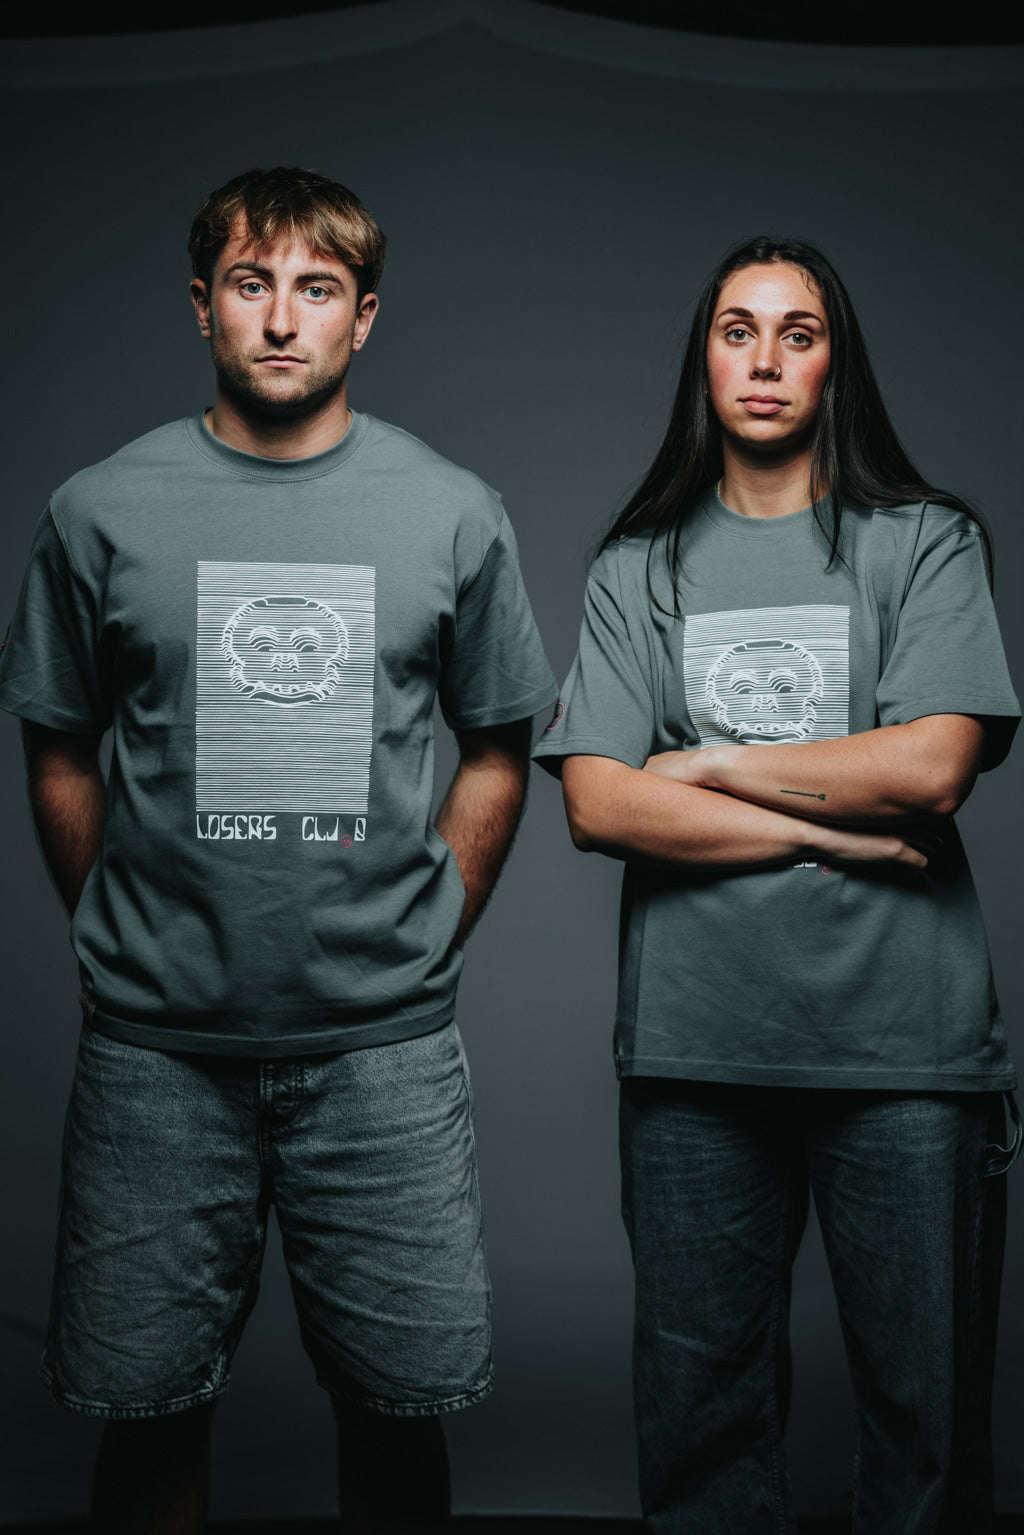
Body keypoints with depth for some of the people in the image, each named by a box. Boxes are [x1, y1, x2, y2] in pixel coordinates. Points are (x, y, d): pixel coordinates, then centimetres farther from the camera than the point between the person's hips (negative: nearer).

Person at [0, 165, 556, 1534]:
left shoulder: (453, 514, 3)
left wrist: (418, 942, 5)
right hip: (156, 1051, 0)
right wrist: (130, 945, 5)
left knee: (398, 1403, 8)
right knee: (148, 1408, 10)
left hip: (385, 1051, 0)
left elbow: (498, 753, 10)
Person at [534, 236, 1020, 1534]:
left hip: (904, 1042, -1)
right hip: (694, 1040, 1)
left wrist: (707, 762, -3)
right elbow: (599, 805, -2)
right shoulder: (638, 570, 10)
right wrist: (839, 832, -7)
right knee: (698, 1411, 9)